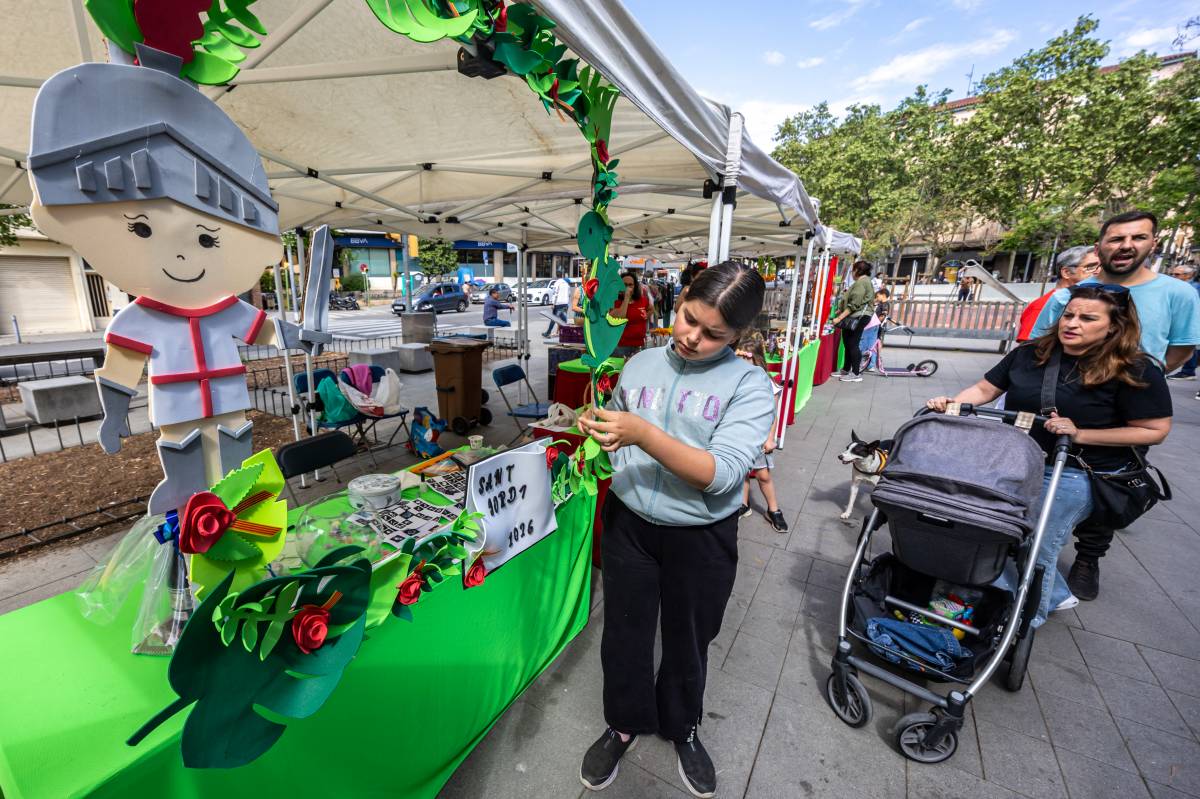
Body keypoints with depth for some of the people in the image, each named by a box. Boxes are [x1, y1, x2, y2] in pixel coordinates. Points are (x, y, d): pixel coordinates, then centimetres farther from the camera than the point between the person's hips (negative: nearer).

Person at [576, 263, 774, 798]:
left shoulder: (749, 385, -13)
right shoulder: (640, 364, -1)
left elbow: (720, 475, -23)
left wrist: (644, 433, -31)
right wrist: (596, 430, -10)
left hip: (701, 538, -2)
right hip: (628, 524, 3)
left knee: (688, 641, 21)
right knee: (625, 634, 19)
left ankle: (682, 727, 53)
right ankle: (624, 725, 49)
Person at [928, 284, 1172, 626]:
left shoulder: (1135, 371, -10)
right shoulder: (1030, 353, 0)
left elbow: (1155, 430, -9)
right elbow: (985, 389, 3)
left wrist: (1079, 434, -21)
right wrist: (950, 403, -16)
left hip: (1073, 474, -5)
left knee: (1034, 551, 2)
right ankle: (1056, 596, 41)